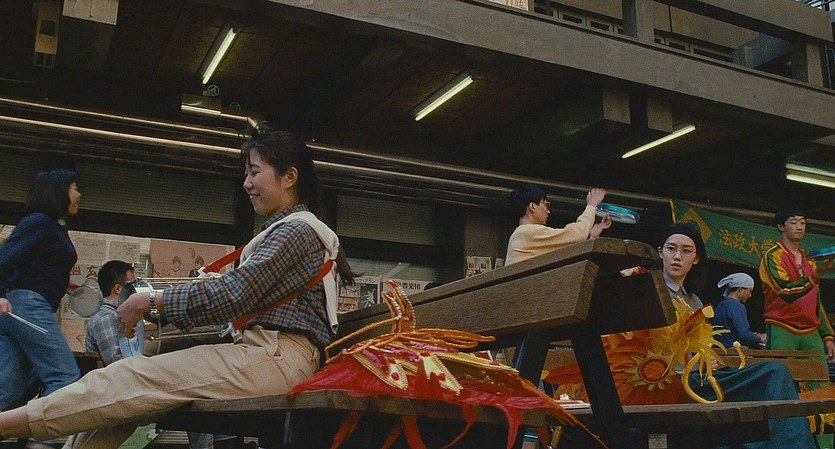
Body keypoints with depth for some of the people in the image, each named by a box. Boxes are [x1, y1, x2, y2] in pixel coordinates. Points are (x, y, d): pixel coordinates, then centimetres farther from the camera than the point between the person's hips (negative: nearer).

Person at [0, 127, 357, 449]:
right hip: (266, 351, 9)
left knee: (135, 379, -12)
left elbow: (233, 295, -17)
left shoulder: (297, 230, -8)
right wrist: (158, 308, 9)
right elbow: (242, 298, 18)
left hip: (276, 357, -9)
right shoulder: (285, 231, 25)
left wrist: (150, 301, -6)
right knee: (130, 396, 1)